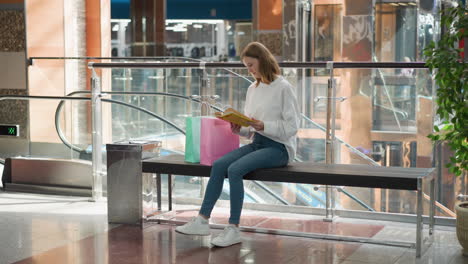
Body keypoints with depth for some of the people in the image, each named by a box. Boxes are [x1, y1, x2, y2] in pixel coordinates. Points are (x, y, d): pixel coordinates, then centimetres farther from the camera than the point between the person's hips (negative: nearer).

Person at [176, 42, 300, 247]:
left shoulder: (283, 88, -7)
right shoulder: (252, 89, 15)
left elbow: (292, 126, -11)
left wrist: (263, 126, -21)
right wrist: (239, 129, -3)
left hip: (279, 147, -7)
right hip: (257, 144, 7)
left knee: (235, 170, -28)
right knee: (219, 165, -17)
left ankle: (233, 229, -22)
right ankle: (202, 220, -15)